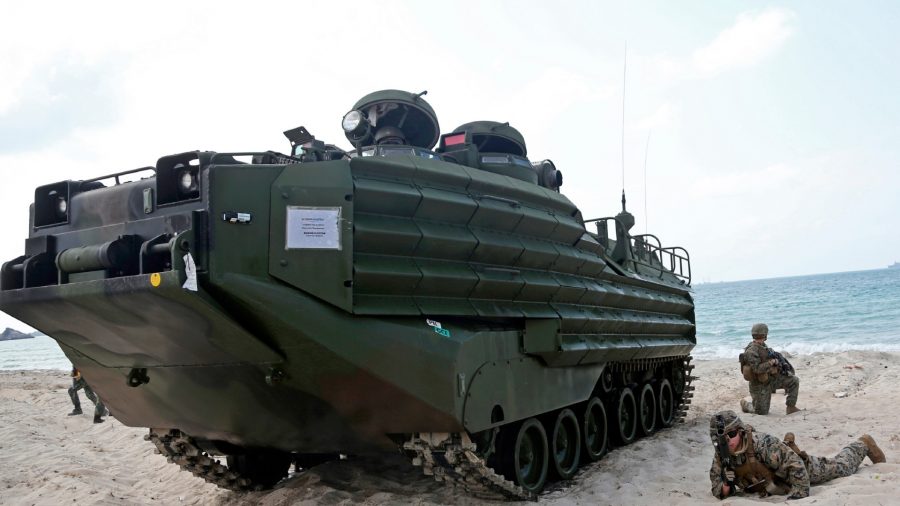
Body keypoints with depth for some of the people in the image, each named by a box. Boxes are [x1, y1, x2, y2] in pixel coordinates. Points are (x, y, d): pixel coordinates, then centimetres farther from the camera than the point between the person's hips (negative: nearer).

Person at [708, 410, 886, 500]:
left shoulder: (762, 443, -43)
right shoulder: (721, 458, -25)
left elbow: (796, 465, -40)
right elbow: (716, 490, -18)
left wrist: (798, 497, -39)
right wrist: (726, 487, -40)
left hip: (801, 466, -5)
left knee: (841, 467, 17)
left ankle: (864, 445, 42)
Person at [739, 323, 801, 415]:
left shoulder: (762, 346, 3)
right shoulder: (751, 351, -27)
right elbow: (757, 369, -34)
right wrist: (771, 362, -23)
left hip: (771, 378, 8)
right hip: (760, 385, -8)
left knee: (794, 380, -4)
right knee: (762, 412, 0)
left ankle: (790, 407, 6)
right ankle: (745, 404, 28)